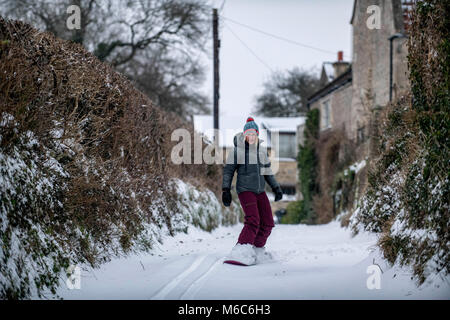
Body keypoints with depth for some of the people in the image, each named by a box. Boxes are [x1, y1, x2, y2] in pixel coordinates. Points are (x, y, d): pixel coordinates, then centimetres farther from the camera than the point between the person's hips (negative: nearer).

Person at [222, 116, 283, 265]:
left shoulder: (262, 151, 11)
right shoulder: (237, 150, -6)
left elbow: (267, 172, 20)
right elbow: (228, 170, -2)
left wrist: (276, 188, 15)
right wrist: (225, 190, -7)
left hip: (260, 190, 7)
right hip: (245, 190, -7)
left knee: (267, 223, 5)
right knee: (253, 221, -24)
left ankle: (257, 250, 20)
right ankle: (239, 252, -30)